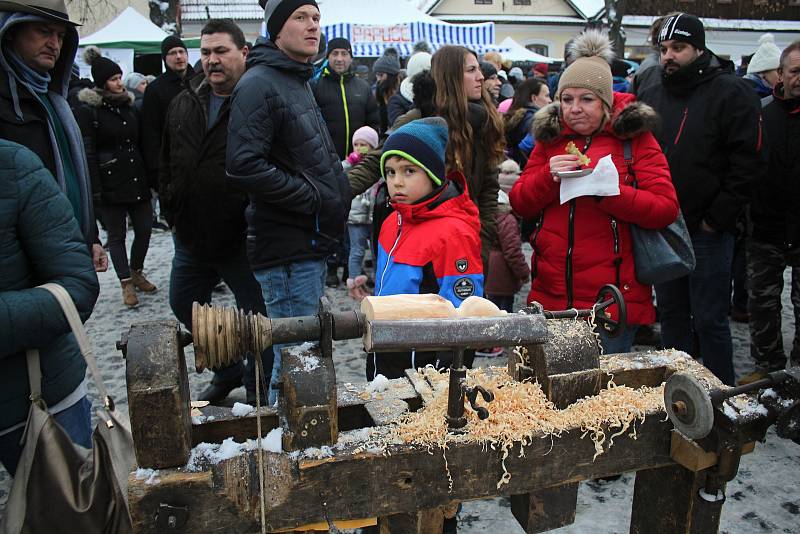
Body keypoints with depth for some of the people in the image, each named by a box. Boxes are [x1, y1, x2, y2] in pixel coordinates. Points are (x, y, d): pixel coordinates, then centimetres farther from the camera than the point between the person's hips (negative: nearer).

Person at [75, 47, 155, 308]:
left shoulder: (128, 105, 13)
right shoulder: (87, 110, -6)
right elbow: (87, 153, -10)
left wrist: (149, 176, 12)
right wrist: (96, 189, -16)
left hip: (137, 179, 6)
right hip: (110, 182, -5)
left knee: (145, 228, 6)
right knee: (117, 235, 4)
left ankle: (137, 272, 28)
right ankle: (127, 283, 15)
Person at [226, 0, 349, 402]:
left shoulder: (298, 81, 18)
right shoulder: (259, 84, -13)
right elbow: (244, 167, -25)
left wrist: (335, 196, 12)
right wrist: (314, 198, -18)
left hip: (311, 242, 10)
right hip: (288, 249, -10)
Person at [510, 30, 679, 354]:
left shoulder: (634, 137, 0)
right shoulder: (550, 137, 11)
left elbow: (666, 208, -9)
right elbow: (519, 203, 7)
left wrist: (608, 191, -23)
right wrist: (549, 177, -12)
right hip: (550, 295, 4)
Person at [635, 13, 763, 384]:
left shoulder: (731, 92, -8)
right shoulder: (649, 86, 7)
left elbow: (746, 164, -11)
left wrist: (716, 219, -14)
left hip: (707, 231, -5)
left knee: (709, 320, 2)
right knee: (671, 313, 16)